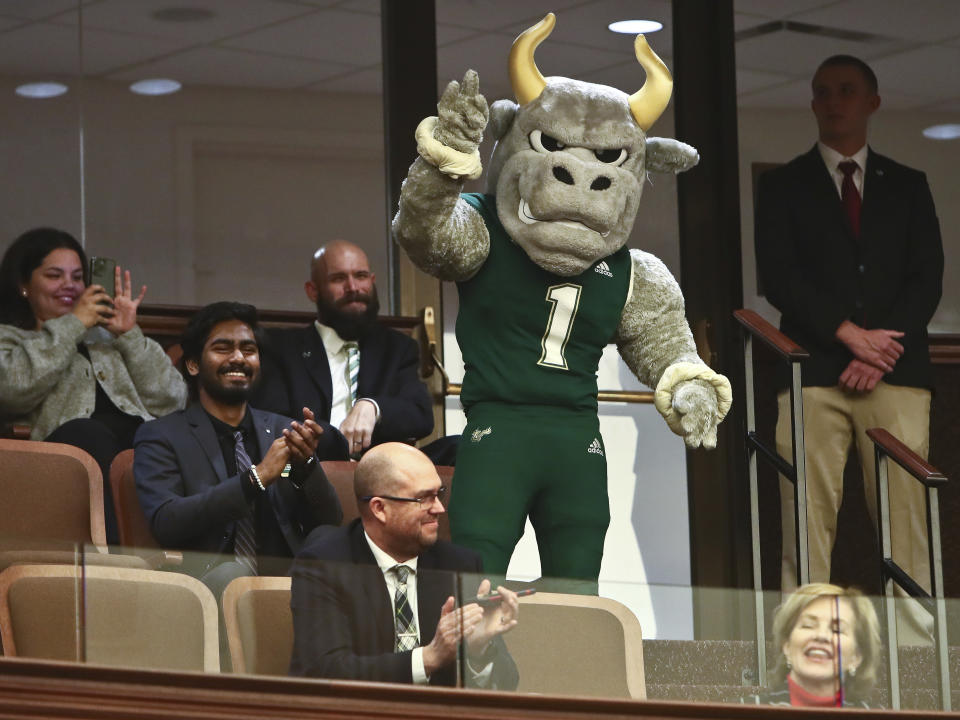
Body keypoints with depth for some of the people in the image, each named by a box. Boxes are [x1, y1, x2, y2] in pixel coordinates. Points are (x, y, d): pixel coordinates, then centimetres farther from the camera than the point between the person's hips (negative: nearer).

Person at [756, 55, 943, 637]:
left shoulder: (908, 186, 18)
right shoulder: (784, 187, 13)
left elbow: (928, 277, 9)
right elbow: (779, 276, 1)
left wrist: (884, 346, -7)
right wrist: (850, 335, -9)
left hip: (896, 371, 1)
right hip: (815, 371, -1)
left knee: (905, 510, -6)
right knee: (808, 511, -8)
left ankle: (917, 632, -6)